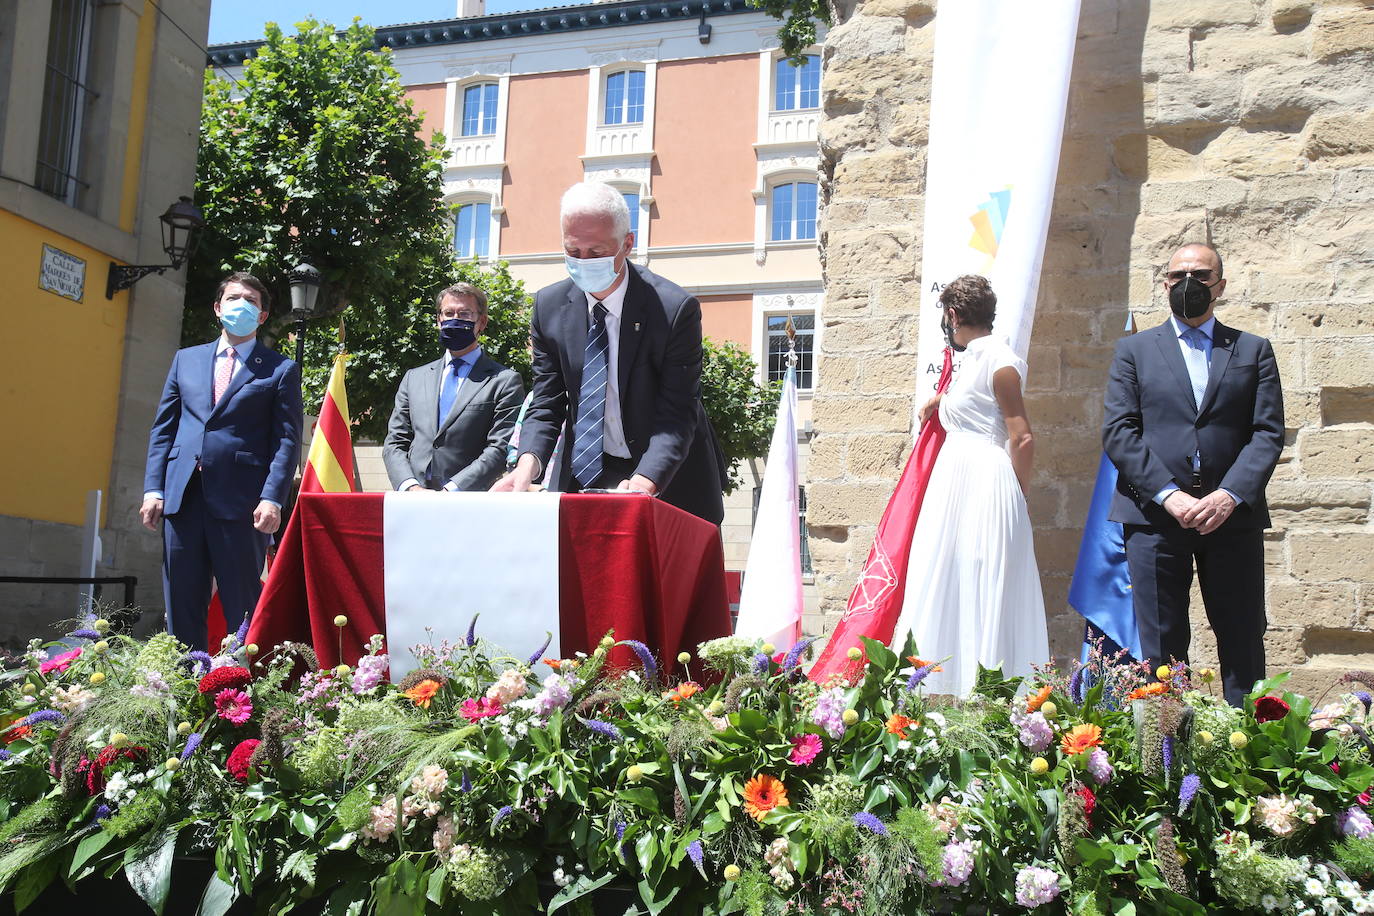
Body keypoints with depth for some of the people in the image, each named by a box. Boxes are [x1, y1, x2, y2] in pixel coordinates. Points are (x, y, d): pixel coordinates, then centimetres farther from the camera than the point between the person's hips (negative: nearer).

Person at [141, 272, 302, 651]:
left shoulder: (281, 370, 6)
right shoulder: (186, 359, 18)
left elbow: (287, 439, -2)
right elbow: (163, 428, 15)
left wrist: (272, 498, -14)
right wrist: (153, 488, 4)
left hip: (240, 501, -4)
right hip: (182, 495, 4)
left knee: (243, 609, 0)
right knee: (182, 607, 8)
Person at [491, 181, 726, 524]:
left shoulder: (675, 308, -17)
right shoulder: (549, 306, -3)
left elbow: (677, 412, -19)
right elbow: (547, 402, -1)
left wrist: (644, 482, -35)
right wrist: (528, 463, -21)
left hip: (667, 480, -3)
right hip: (582, 474, 3)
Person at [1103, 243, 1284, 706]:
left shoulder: (1254, 350, 14)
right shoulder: (1134, 349, 12)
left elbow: (1268, 433, 4)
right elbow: (1117, 432, 1)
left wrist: (1230, 495, -12)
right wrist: (1168, 494, -11)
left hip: (1232, 516, 1)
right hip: (1155, 514, -1)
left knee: (1244, 647, 4)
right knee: (1161, 649, 2)